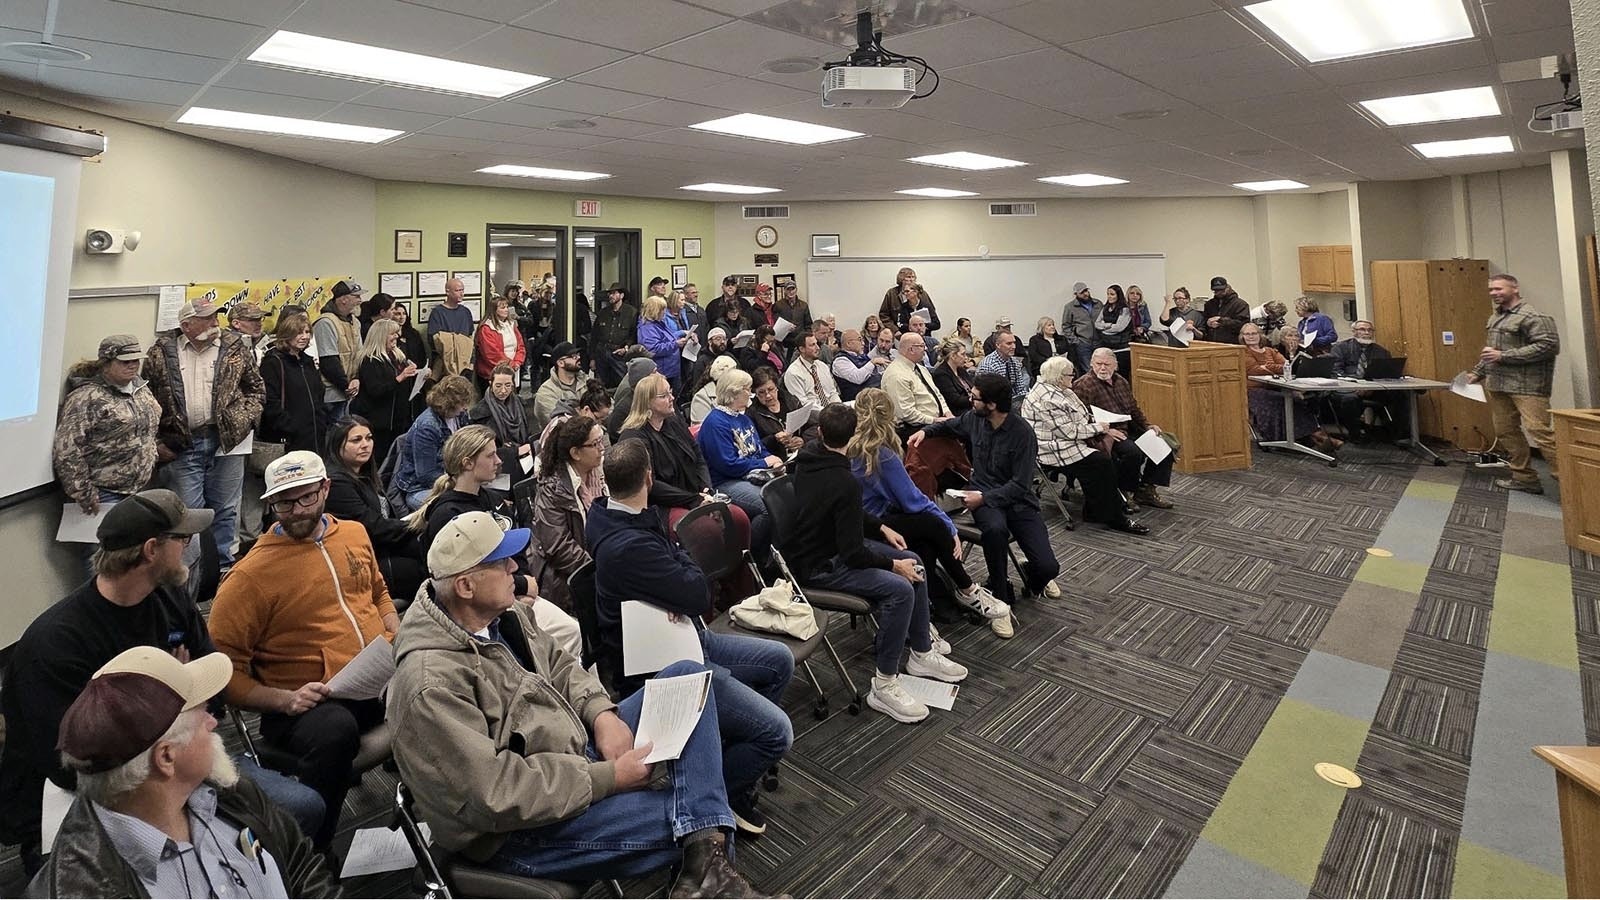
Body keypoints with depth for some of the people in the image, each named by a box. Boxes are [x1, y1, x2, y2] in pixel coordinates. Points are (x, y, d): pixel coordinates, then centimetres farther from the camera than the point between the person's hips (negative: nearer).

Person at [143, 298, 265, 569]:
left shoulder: (234, 348, 3)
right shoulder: (162, 352, 2)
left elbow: (257, 389, 9)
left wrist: (244, 421, -3)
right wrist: (156, 441, 1)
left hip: (227, 441, 1)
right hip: (182, 445, 0)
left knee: (225, 510, 10)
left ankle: (224, 564, 23)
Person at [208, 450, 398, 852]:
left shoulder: (354, 533, 12)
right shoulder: (252, 574, -4)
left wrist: (402, 644, 11)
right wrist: (285, 699, -16)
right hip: (310, 702, -4)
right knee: (335, 729, -37)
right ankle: (310, 850, -11)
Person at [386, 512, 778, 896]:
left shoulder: (500, 613, -2)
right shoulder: (432, 683, -28)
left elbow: (556, 664, 11)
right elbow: (498, 795, -29)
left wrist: (602, 713, -7)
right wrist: (609, 778, -21)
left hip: (572, 754, 9)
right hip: (519, 828, -9)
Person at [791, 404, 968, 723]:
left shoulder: (809, 458, -2)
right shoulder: (844, 483, -29)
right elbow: (854, 554, -24)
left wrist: (881, 528, 9)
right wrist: (894, 564, -10)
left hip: (830, 540, 10)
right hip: (817, 566, -10)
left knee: (914, 562, 9)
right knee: (900, 588, -25)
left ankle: (922, 652, 21)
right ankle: (883, 686, -12)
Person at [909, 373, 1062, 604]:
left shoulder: (1022, 433, -14)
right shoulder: (974, 418, 0)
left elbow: (1020, 485, -16)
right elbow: (949, 425, 25)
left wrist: (984, 498, -21)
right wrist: (926, 431, 8)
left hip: (1017, 500, -2)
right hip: (983, 495, 2)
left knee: (1048, 567, -15)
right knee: (995, 528, -37)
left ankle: (1032, 576, 26)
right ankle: (1000, 591, -11)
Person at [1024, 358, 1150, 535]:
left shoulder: (1061, 391, 13)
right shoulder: (1048, 400, -21)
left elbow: (1083, 417, 18)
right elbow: (1070, 432, -23)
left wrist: (1105, 429, 3)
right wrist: (1099, 428, -10)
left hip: (1068, 442, 11)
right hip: (1054, 451, -11)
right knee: (1102, 462, -20)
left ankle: (1094, 512, 4)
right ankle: (1114, 519, -11)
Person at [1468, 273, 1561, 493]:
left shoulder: (1533, 317, -10)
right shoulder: (1495, 317, 17)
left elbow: (1549, 345, -18)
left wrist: (1503, 356, -20)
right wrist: (1478, 372, 25)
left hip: (1527, 386, -8)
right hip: (1497, 385, 8)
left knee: (1539, 430, -14)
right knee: (1505, 432, 9)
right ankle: (1524, 478, 18)